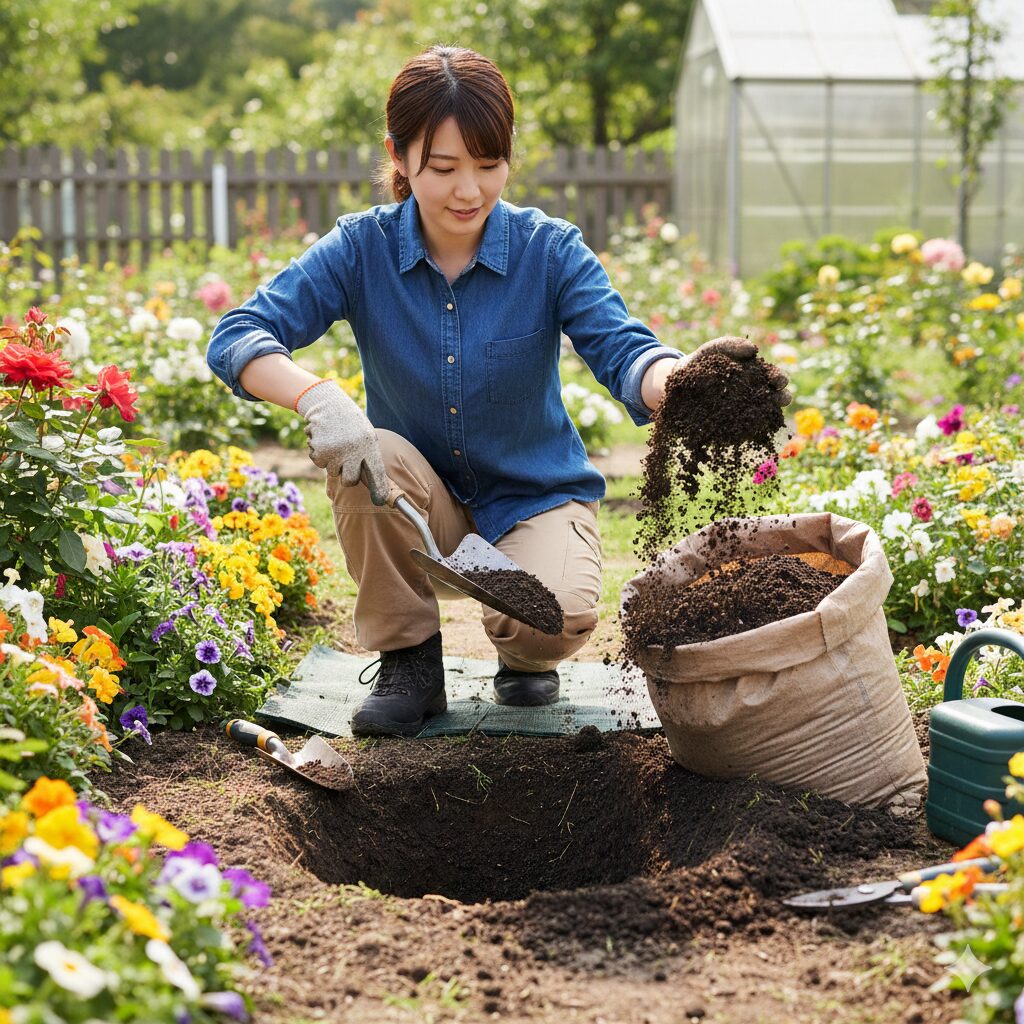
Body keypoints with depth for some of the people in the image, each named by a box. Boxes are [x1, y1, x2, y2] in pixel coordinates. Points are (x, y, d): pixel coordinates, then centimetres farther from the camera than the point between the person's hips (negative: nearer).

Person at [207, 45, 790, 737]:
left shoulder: (550, 250, -13)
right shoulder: (362, 250, -12)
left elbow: (624, 354, -26)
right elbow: (236, 338, -20)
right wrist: (316, 396, -42)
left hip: (537, 498, -1)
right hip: (420, 509, 2)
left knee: (555, 615, -32)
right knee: (370, 454, -32)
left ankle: (525, 656, 10)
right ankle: (410, 665, -8)